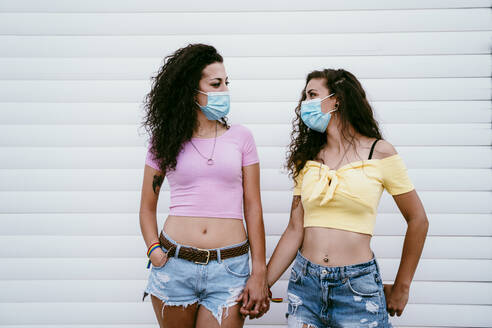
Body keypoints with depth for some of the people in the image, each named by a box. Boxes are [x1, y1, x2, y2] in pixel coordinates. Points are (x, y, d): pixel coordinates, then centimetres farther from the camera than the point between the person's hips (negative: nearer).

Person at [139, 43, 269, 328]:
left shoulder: (241, 137, 5)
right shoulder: (166, 141, 6)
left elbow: (253, 207, 4)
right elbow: (148, 207, 12)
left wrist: (259, 273, -1)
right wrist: (154, 249, -6)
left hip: (229, 270, 0)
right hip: (174, 266, 1)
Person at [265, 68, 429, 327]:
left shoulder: (379, 153, -3)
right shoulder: (307, 159, 8)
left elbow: (418, 221, 3)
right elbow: (295, 229, 5)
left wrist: (401, 288, 7)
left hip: (358, 288, -3)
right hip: (304, 283, 3)